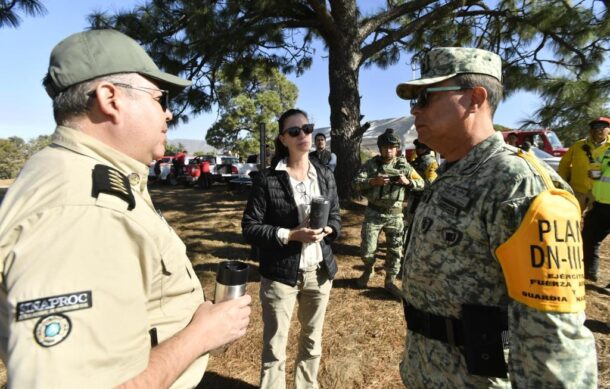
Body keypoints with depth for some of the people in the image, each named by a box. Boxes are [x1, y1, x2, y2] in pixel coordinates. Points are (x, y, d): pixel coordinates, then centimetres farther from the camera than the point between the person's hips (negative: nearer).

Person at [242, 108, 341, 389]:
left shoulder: (325, 175, 4)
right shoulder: (267, 179, -10)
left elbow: (335, 217, 10)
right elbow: (250, 227, -10)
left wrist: (327, 230, -12)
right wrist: (290, 235, -22)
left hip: (319, 271, 5)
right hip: (280, 274, -4)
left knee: (313, 340, 21)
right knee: (274, 348, 7)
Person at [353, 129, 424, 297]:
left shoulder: (404, 165, 1)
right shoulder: (371, 163, -3)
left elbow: (421, 183, 5)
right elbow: (356, 182, -11)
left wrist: (407, 182, -15)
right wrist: (373, 181, -27)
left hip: (394, 214, 2)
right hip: (373, 213, -1)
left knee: (395, 250, 8)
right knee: (367, 248, 3)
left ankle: (390, 281, 25)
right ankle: (368, 271, 33)